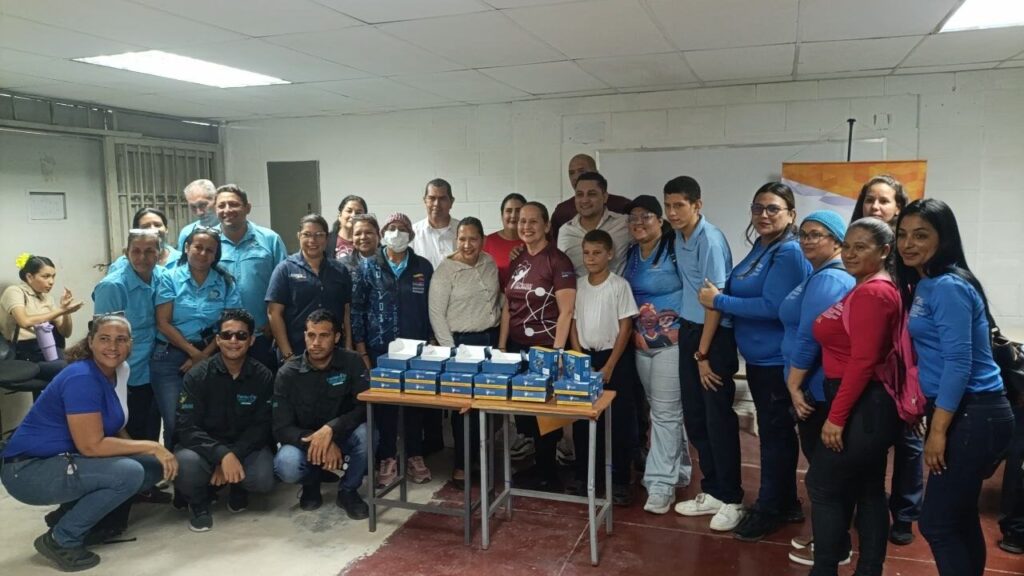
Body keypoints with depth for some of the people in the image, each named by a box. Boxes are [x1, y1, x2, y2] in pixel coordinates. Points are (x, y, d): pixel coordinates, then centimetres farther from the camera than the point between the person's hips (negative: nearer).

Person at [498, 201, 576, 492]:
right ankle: (535, 466, 28)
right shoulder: (517, 260, 9)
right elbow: (507, 307, 13)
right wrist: (501, 346, 9)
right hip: (517, 347, 6)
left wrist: (557, 352, -18)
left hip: (545, 348, -6)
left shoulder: (558, 261, -11)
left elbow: (566, 312, -14)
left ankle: (548, 475, 20)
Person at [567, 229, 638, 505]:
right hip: (584, 357, 4)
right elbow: (573, 324, 7)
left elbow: (625, 328, -8)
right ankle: (582, 476, 20)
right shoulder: (577, 285, 4)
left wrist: (608, 367, -12)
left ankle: (620, 481, 11)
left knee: (618, 421, 0)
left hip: (614, 357, -3)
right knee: (581, 419, 7)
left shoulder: (619, 285, -7)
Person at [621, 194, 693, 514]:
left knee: (665, 412, -4)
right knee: (662, 409, 16)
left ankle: (661, 483, 4)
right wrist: (632, 332, 13)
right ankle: (680, 469, 32)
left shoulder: (675, 249, -12)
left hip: (671, 341, -7)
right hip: (641, 343, 7)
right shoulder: (631, 254, 10)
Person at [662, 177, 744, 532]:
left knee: (718, 418, 0)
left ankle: (731, 499, 14)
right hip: (689, 331, 8)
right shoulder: (678, 238, 7)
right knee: (694, 416, 13)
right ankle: (712, 491, 26)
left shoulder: (710, 240, -17)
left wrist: (703, 353, -15)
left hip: (715, 336, -8)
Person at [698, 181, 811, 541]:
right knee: (776, 431, 19)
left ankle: (769, 510, 20)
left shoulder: (789, 253, -18)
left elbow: (772, 307, -26)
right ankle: (786, 504, 33)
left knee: (774, 433, 4)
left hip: (776, 359, -9)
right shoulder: (760, 248, 10)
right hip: (758, 357, 9)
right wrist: (720, 296, 1)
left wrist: (719, 301, -19)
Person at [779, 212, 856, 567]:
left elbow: (809, 337, -24)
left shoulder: (826, 279, -19)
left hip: (819, 390, -11)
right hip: (824, 387, 11)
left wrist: (794, 384, -17)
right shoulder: (834, 276, 16)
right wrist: (797, 384, 20)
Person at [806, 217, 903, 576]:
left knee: (823, 485, 2)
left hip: (863, 407, -10)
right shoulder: (871, 289, 13)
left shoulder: (872, 292, -18)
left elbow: (863, 361, -23)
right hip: (870, 405, 10)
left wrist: (836, 417, -21)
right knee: (868, 490, 16)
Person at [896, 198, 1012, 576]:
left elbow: (959, 362, -22)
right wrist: (933, 419, 13)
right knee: (959, 518, 18)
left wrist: (938, 430, -20)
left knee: (936, 523, -3)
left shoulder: (948, 286, -17)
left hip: (973, 416, -9)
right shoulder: (923, 285, 11)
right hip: (960, 414, 9)